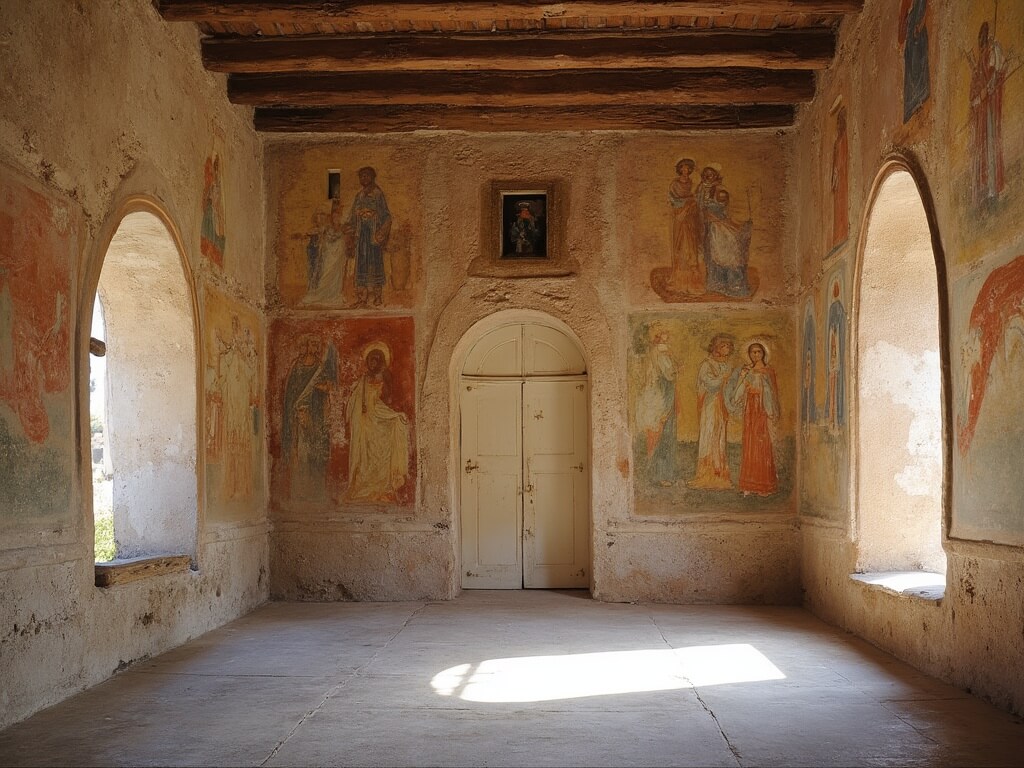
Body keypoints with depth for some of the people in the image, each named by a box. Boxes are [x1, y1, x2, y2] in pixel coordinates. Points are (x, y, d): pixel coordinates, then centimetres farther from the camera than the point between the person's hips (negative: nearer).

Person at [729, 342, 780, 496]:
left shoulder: (769, 371, 4)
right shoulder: (747, 371, 11)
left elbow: (772, 394, 0)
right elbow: (738, 393, 3)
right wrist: (742, 378, -12)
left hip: (764, 411, -3)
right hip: (750, 411, 3)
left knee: (764, 447, -4)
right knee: (749, 446, 0)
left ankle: (764, 485, 1)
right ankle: (750, 485, 3)